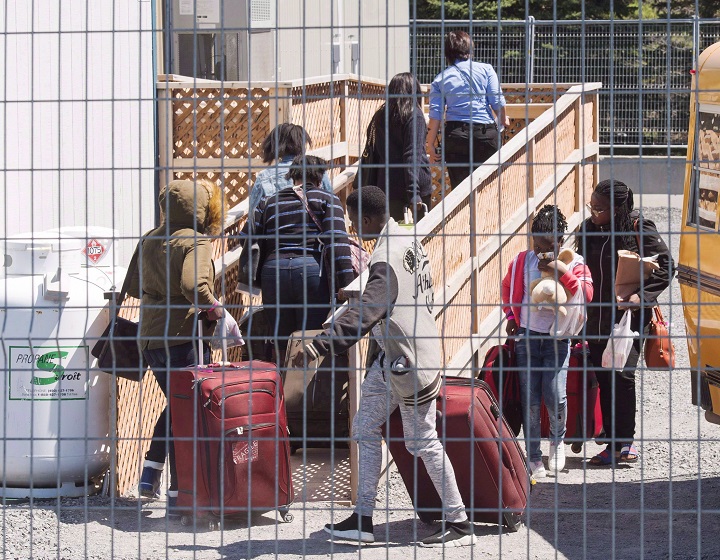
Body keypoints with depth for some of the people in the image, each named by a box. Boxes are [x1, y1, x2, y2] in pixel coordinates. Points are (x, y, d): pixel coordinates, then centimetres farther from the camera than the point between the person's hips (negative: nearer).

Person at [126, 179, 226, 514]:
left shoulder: (150, 241, 11)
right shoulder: (196, 242, -11)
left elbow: (133, 288, 16)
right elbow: (193, 285, -27)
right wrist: (213, 306, -12)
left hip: (151, 336, 7)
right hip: (184, 336, -7)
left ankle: (151, 473, 18)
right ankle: (178, 494, 0)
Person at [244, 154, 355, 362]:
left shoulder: (268, 202, 18)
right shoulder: (328, 200, 8)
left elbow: (246, 240, 11)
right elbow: (337, 241, -6)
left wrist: (253, 279, 18)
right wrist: (345, 284, -9)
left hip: (273, 272, 3)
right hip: (312, 271, -3)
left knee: (282, 347, 10)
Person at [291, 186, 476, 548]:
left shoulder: (387, 259, -24)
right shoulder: (408, 241, 6)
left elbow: (364, 314, -32)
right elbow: (424, 292, 17)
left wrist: (318, 347, -36)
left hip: (408, 359, -10)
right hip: (389, 354, 10)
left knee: (422, 440, -3)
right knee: (366, 428, 12)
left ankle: (459, 524, 5)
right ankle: (363, 520, 15)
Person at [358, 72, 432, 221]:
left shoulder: (380, 116, 8)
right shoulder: (414, 116, -9)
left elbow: (374, 153, 11)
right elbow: (413, 155, -17)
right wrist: (413, 193, -20)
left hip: (386, 185, 5)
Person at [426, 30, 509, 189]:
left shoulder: (440, 79, 6)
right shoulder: (485, 70, 3)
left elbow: (435, 114, 1)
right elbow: (498, 101, 0)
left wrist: (431, 145, 4)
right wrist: (503, 119, 20)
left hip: (455, 135, 1)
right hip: (486, 133, -1)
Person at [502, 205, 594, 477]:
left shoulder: (574, 263, -3)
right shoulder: (522, 261, 4)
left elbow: (586, 295, -17)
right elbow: (507, 288, 22)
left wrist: (562, 272, -24)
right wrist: (511, 316, 11)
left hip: (557, 339, -2)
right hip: (527, 336, 2)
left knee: (555, 395, -12)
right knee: (530, 400, 0)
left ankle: (558, 440, 19)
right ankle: (533, 457, 12)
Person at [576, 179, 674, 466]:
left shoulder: (640, 230, -10)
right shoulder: (588, 230, 6)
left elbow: (665, 266, -6)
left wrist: (642, 296, -17)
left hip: (627, 315, -5)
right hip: (596, 318, 6)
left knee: (622, 374, -13)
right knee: (604, 380, 7)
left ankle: (626, 440, -1)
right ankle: (613, 445, 13)